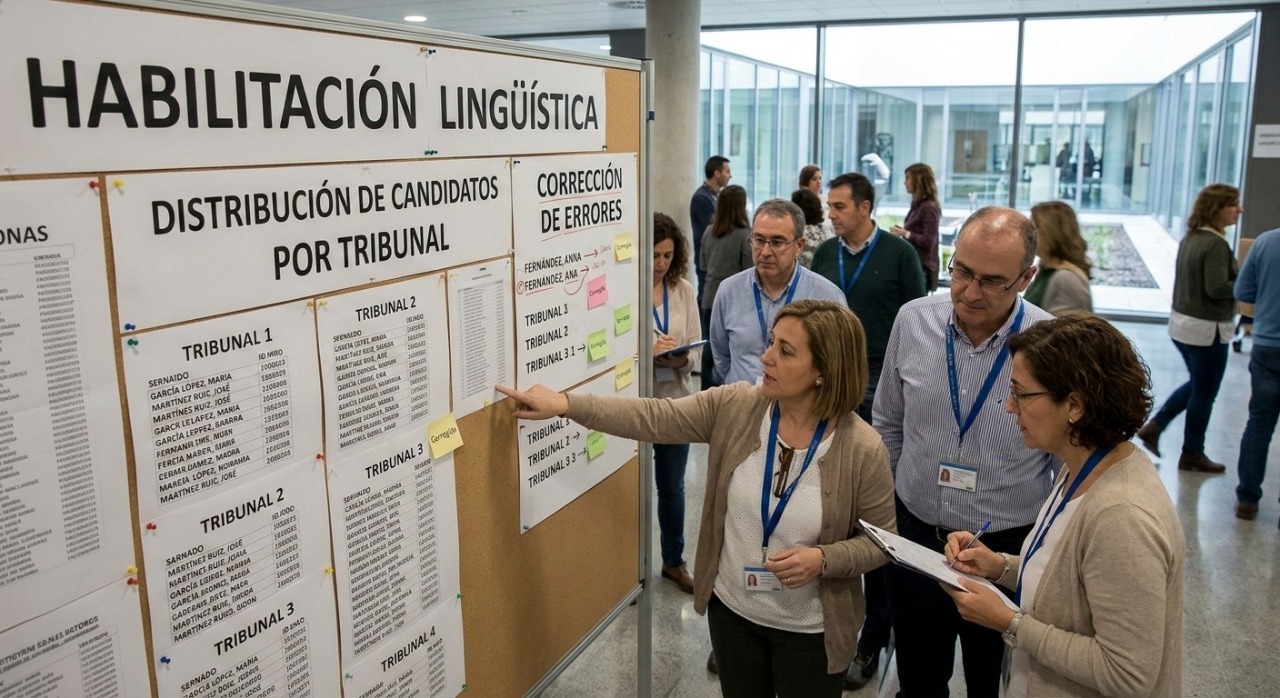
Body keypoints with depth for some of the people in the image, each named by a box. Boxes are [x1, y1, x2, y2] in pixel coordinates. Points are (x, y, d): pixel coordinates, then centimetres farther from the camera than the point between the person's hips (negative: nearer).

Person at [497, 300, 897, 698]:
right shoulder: (732, 408, -13)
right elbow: (652, 418, -14)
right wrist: (566, 404, -22)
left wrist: (823, 559, -27)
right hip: (731, 609, 3)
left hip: (809, 631, -3)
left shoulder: (862, 450, -20)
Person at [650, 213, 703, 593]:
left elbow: (696, 349, 2)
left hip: (675, 401, 4)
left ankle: (674, 560, 35)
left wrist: (682, 360, -20)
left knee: (672, 486, 17)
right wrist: (647, 350, -27)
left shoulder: (684, 290, -1)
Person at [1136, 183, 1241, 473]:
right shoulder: (1216, 244, -20)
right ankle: (1192, 455, 19)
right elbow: (1217, 288, -25)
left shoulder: (1190, 238, 6)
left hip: (1181, 322, 8)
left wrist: (1239, 281, 9)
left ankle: (1154, 426, 18)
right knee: (1204, 393, 7)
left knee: (1196, 385, 24)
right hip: (1206, 329, -8)